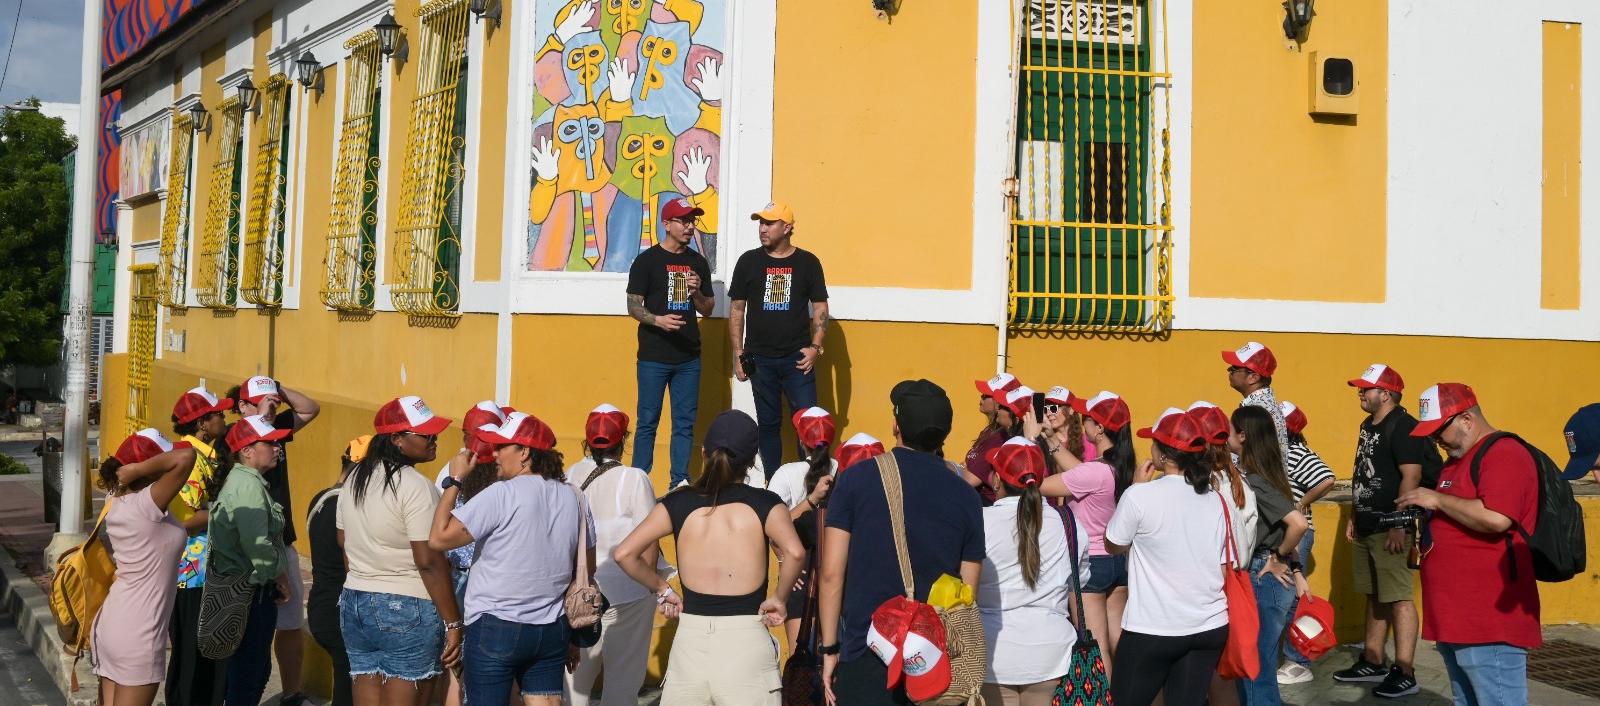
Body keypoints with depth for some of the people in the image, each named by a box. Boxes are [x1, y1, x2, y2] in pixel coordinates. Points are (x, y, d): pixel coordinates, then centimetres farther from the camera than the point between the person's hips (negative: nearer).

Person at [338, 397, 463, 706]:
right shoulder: (416, 486, -16)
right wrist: (452, 623, -15)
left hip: (353, 602, 8)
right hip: (407, 610, -8)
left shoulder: (354, 478, 9)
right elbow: (429, 561, -19)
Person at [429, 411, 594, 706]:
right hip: (552, 630, 6)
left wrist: (454, 480, -6)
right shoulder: (573, 498, 5)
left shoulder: (502, 495, -15)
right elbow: (587, 568, 13)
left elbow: (439, 538, -16)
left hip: (497, 628, -6)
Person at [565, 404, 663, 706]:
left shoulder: (572, 475, -2)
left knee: (576, 672, 17)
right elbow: (648, 542, -14)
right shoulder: (634, 479, -15)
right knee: (623, 674, 7)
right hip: (626, 592, -4)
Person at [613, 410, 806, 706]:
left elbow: (624, 553, -3)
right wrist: (779, 598, -4)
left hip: (690, 636, 2)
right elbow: (794, 553, -19)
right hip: (746, 638, -2)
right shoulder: (764, 503, -1)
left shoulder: (678, 503, 5)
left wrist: (661, 589, 10)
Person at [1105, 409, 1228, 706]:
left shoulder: (1141, 496, -14)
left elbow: (1113, 546, 1)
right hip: (1210, 627, 5)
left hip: (1153, 629, -5)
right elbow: (1224, 565, 9)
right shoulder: (1215, 499, 3)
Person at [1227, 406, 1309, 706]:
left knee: (1256, 675, -2)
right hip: (1269, 579, 9)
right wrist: (1295, 570, 10)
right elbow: (1284, 527, 14)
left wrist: (1277, 557, -13)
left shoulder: (1253, 482, -18)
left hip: (1263, 580, -9)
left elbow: (1298, 523, -28)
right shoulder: (1267, 476, 10)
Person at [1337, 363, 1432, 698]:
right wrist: (1353, 517, 21)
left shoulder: (1403, 427, -14)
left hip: (1389, 529, -10)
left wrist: (1399, 526, -23)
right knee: (1375, 597, 16)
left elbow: (1411, 476, -20)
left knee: (1398, 599, -8)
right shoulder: (1368, 426, 15)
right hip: (1366, 528, 10)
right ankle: (1373, 662, 24)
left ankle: (1404, 673, -5)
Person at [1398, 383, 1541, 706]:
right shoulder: (1459, 459, 21)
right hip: (1455, 617, 11)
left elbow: (1496, 519, -27)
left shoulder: (1504, 454, -12)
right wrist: (1425, 511, 14)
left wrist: (1436, 499, -16)